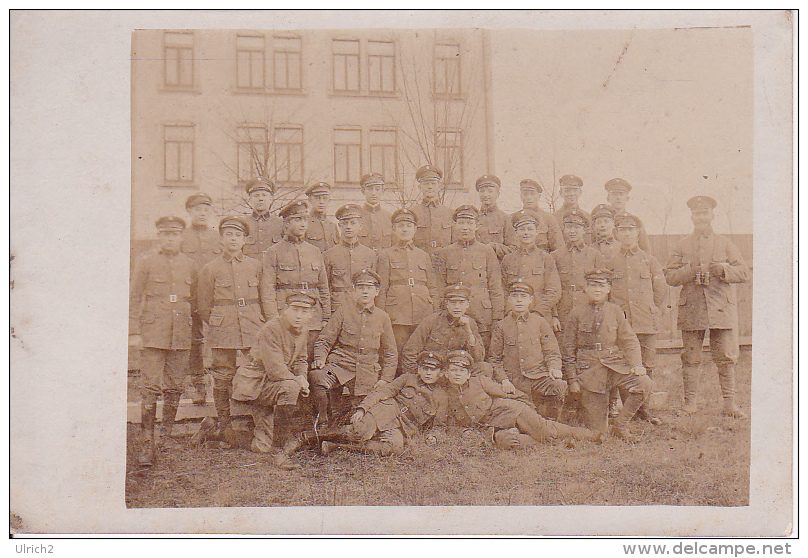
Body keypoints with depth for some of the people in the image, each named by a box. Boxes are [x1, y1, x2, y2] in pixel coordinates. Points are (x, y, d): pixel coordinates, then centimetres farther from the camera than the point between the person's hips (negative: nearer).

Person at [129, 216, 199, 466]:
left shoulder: (190, 265, 10)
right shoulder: (146, 263, 2)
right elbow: (134, 300, 2)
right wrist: (134, 332, -4)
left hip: (181, 336, 3)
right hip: (153, 333, -3)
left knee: (174, 389, 8)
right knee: (150, 389, -6)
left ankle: (167, 435, 23)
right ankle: (147, 444, -2)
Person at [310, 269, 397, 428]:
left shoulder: (383, 317, 10)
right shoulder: (343, 312, 6)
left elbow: (391, 354, 15)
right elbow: (324, 341, 7)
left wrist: (385, 379, 3)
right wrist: (320, 359, -13)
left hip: (368, 374, 2)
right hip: (339, 366, -1)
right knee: (317, 377, -31)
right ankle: (323, 423, -12)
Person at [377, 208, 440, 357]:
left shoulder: (424, 256, 16)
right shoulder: (385, 255, 7)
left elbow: (433, 289, 16)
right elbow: (381, 290, 4)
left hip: (423, 316, 3)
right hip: (397, 315, -3)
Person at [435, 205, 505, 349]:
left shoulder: (487, 251, 7)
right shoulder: (445, 253, 10)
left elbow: (496, 289, 6)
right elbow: (440, 289, 11)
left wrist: (498, 321, 0)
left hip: (482, 319, -1)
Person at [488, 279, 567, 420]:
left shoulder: (540, 323, 12)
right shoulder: (501, 326, 11)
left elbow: (552, 352, 11)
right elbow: (494, 358, 13)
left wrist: (554, 368, -11)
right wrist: (503, 380, -4)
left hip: (539, 378, 0)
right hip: (514, 384, 0)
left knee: (559, 386, -30)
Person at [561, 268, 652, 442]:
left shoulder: (615, 311, 7)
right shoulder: (576, 313, 1)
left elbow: (629, 341, 6)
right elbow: (568, 349, 4)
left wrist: (636, 364, -12)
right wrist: (572, 379, -1)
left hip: (615, 363, 2)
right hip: (589, 368, -2)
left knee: (643, 383, -26)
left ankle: (620, 425, -7)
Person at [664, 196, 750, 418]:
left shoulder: (725, 243, 10)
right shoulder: (682, 245, 10)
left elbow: (743, 272, 4)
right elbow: (670, 276, 3)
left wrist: (721, 269, -13)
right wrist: (692, 270, -13)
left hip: (722, 307, 0)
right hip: (691, 309, 0)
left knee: (726, 358, -1)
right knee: (690, 358, 1)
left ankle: (729, 402, 6)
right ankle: (690, 402, 9)